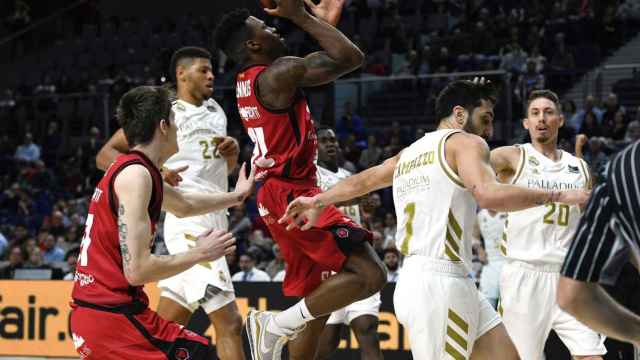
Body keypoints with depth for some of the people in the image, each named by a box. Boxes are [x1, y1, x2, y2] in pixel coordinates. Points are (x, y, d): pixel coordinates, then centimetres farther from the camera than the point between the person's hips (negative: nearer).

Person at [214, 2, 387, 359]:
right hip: (292, 195, -10)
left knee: (316, 301, 16)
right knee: (370, 275, -15)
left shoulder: (249, 80, 14)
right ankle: (277, 326, -15)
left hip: (280, 196, 10)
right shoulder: (279, 72, -15)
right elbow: (351, 57, -13)